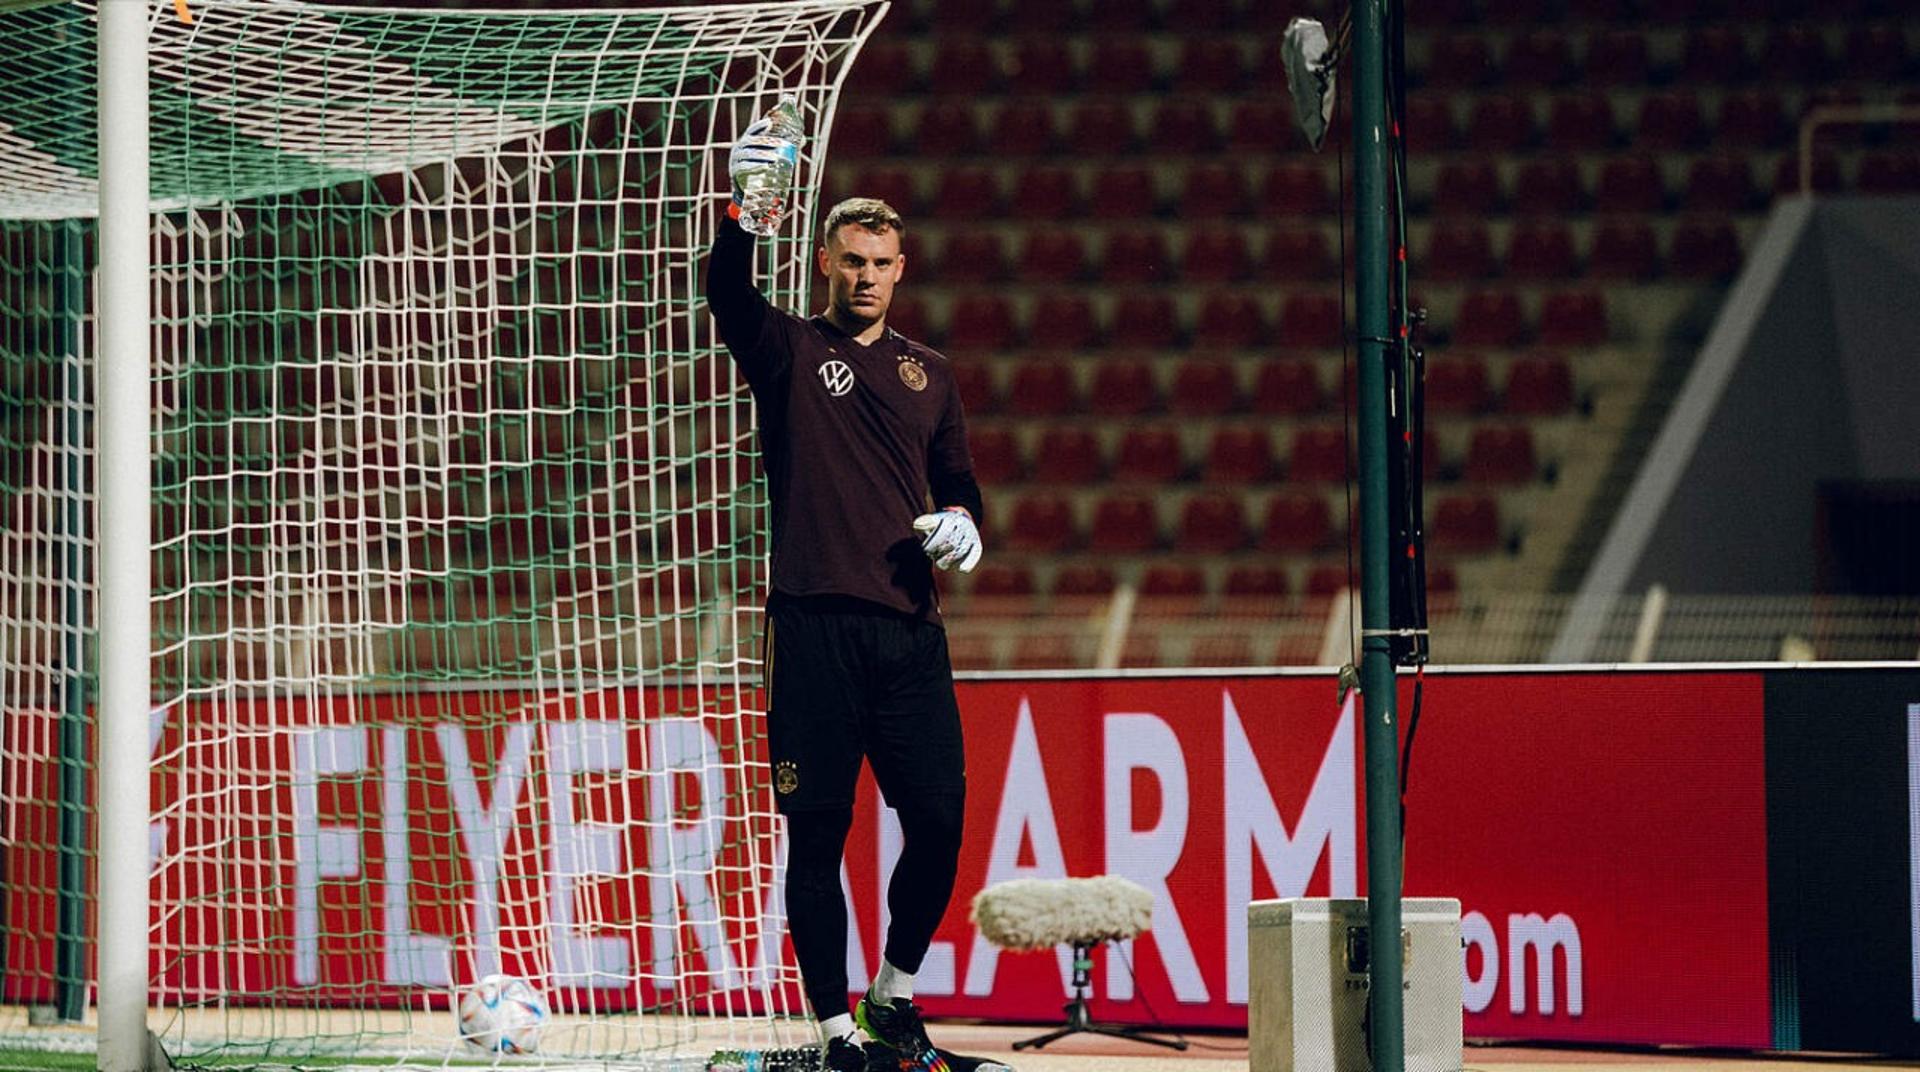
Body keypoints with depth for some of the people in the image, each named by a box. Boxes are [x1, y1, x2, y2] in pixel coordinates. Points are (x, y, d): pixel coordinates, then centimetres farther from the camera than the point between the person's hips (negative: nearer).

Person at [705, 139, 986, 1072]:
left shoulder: (927, 373, 18)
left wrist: (960, 522, 1)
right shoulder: (788, 351, 6)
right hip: (815, 627, -3)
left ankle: (894, 996, 19)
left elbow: (956, 477, 25)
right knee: (817, 831, -2)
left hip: (909, 628, 3)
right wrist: (743, 214, -32)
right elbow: (727, 295, -14)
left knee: (939, 820, -2)